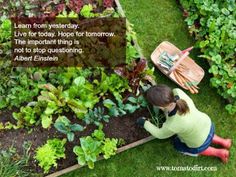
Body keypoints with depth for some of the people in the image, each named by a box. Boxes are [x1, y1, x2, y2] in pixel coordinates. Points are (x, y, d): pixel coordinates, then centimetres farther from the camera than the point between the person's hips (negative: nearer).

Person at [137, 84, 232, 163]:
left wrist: (145, 123, -4)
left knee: (179, 146, 26)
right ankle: (223, 142, 37)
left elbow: (160, 134, -16)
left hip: (200, 143, -5)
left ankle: (218, 152, 26)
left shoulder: (172, 126, -41)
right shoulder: (177, 92, -32)